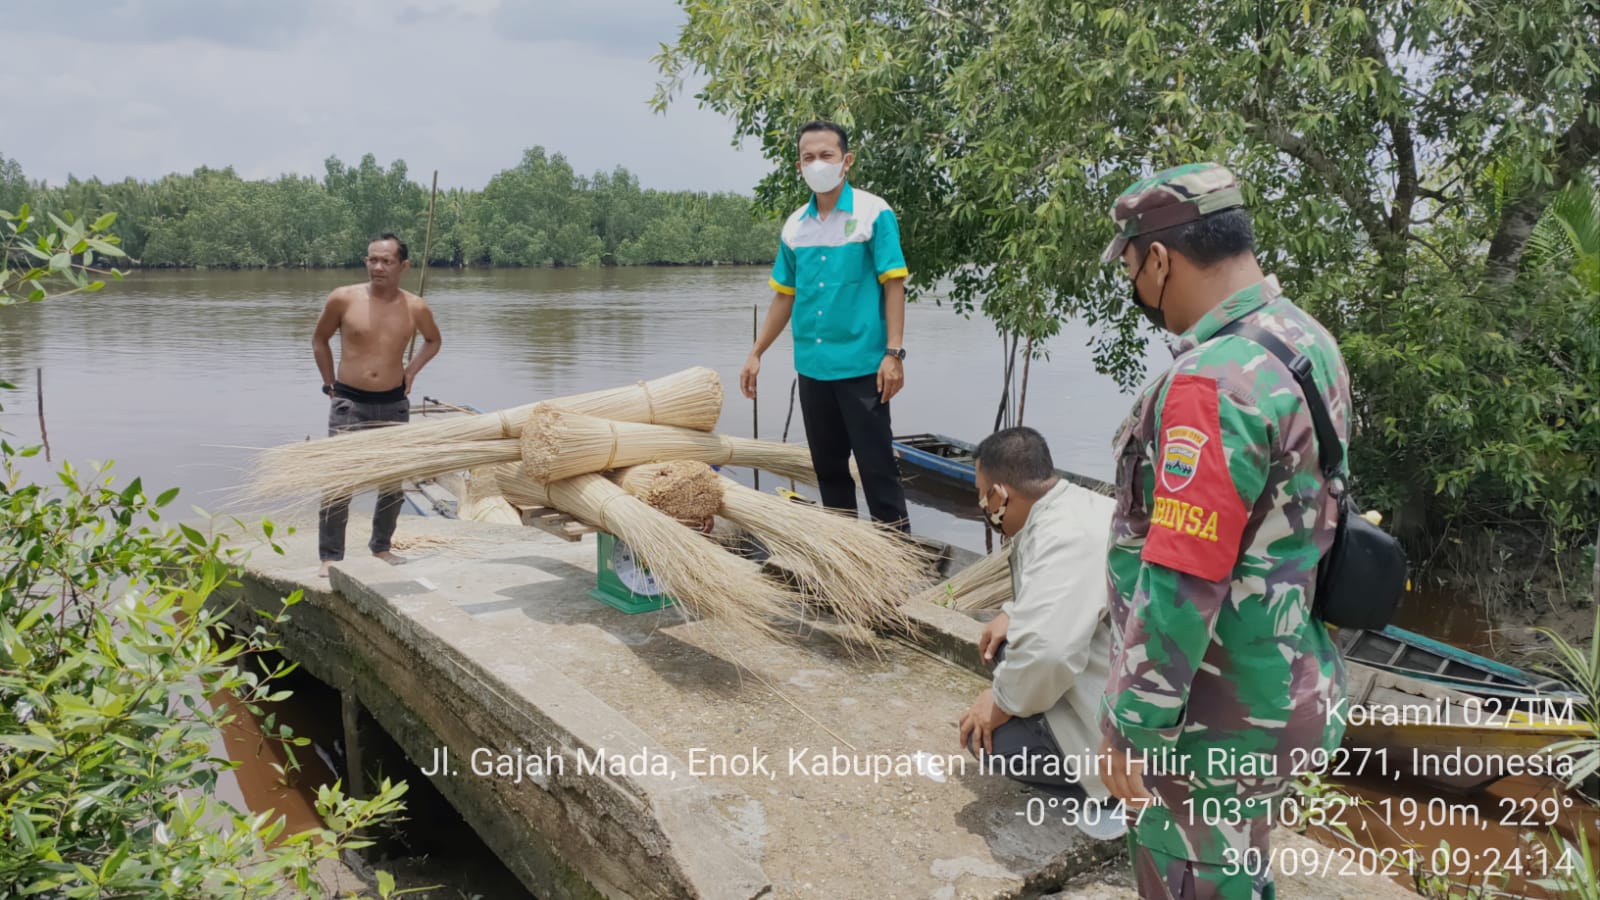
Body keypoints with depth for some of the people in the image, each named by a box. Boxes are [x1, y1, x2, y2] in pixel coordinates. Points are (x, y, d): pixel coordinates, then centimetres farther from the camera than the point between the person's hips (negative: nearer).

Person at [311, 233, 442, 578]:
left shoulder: (415, 308, -3)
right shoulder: (343, 299, -8)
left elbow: (433, 341, 19)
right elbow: (319, 339, 9)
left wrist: (411, 371, 6)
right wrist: (330, 383, 6)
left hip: (394, 404, 3)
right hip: (349, 403, -3)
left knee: (394, 481, 11)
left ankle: (381, 546, 29)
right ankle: (330, 556, 2)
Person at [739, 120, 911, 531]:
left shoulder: (874, 213, -5)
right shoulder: (795, 226, 9)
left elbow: (893, 285, -8)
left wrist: (893, 353, -15)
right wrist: (756, 354, 15)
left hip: (862, 365, -5)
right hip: (811, 366, 6)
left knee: (876, 463, -2)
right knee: (827, 465, 13)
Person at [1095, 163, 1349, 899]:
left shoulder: (1213, 382, -28)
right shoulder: (1308, 342, 3)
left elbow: (1179, 586, -28)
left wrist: (1134, 728, -17)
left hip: (1217, 719, -9)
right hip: (1281, 680, 9)